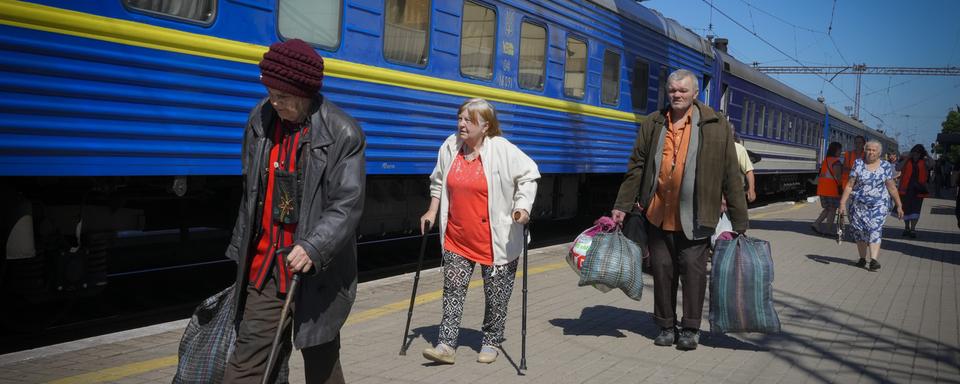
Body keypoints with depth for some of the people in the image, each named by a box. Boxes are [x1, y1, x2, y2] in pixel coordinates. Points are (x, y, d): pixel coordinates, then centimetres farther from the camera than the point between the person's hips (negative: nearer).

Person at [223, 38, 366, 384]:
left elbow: (347, 206, -15)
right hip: (265, 266, 4)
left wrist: (313, 248, -29)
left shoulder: (342, 134, -11)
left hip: (318, 272, -4)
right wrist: (242, 251, 20)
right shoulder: (260, 120, 5)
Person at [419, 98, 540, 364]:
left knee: (495, 293, 7)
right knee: (453, 289, 1)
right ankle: (446, 345, 5)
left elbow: (528, 176, -5)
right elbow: (438, 182, 16)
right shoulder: (450, 147, 2)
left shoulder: (503, 150, -13)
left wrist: (523, 207, -16)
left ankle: (491, 342, 24)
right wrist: (432, 212, 13)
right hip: (457, 237, 4)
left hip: (495, 240, -4)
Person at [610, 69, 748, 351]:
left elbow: (732, 177, 0)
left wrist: (739, 222, -2)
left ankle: (691, 328, 15)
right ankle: (666, 326, 22)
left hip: (693, 216, -3)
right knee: (662, 269, 8)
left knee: (693, 269, 0)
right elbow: (636, 168, 9)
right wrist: (622, 206, 5)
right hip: (658, 214, 3)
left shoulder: (717, 127, 0)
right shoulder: (652, 124, 7)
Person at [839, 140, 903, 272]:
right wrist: (843, 202, -6)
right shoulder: (858, 164, 3)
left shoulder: (886, 166, 4)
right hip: (858, 205, 1)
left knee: (875, 230, -12)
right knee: (859, 231, 3)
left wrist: (899, 206, 8)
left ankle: (873, 260, -18)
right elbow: (849, 185, 0)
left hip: (878, 205, -1)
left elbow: (892, 188, 8)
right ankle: (862, 258, 15)